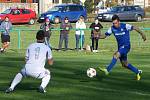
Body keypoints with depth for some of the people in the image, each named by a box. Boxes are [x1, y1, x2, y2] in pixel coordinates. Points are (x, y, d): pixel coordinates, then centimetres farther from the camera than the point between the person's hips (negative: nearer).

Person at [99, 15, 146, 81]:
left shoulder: (125, 26, -14)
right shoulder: (112, 28, -2)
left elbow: (135, 28, -5)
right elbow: (105, 35, 0)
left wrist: (142, 34, -7)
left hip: (126, 46, -6)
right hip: (120, 47, 6)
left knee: (116, 55, -30)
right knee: (124, 64, 12)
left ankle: (107, 70, -33)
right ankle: (138, 72, 30)